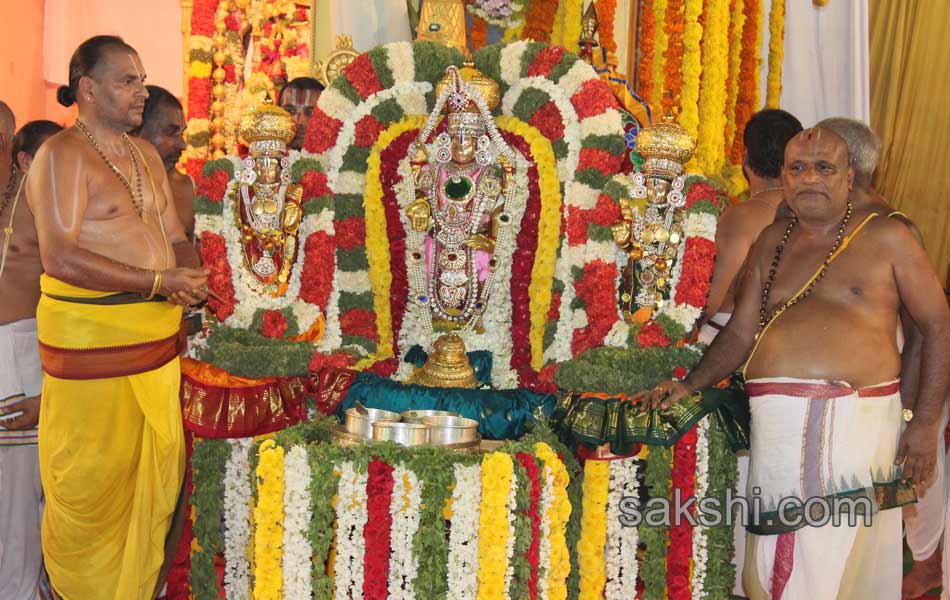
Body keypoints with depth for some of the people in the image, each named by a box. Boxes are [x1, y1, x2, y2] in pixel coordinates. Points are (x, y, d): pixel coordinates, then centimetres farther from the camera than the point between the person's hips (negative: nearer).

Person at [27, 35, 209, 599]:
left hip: (159, 332, 7)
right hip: (92, 338, -7)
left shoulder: (146, 155, 16)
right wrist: (160, 282, -19)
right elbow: (61, 258, -19)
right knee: (93, 480, 3)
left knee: (158, 469, 11)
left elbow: (176, 238, 19)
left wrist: (193, 278, -3)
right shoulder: (61, 154, -9)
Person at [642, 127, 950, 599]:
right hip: (779, 423, 3)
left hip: (862, 421, -3)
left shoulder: (885, 237, 3)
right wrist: (690, 384, -1)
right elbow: (740, 333, 14)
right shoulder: (770, 244, 15)